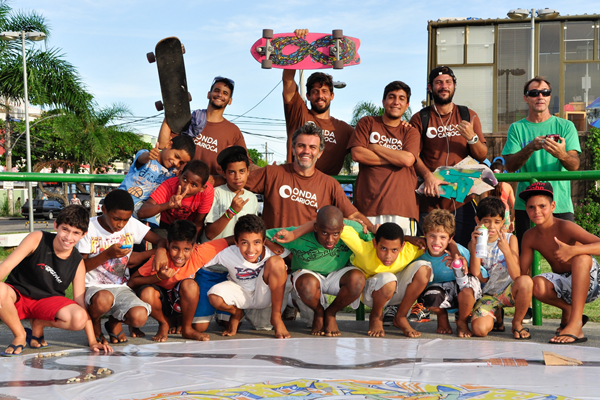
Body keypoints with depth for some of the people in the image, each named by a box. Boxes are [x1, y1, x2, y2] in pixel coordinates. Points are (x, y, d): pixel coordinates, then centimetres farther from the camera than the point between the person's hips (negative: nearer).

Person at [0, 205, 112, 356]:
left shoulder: (78, 263, -5)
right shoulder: (37, 239, -11)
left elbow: (80, 304, -4)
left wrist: (92, 342, -11)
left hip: (46, 301, 2)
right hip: (17, 296, -1)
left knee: (79, 319, -29)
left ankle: (38, 324, 4)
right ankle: (20, 335, -8)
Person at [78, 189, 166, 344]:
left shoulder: (132, 224, 3)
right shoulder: (89, 228, -6)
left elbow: (160, 241, 4)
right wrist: (107, 254, -19)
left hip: (121, 287, 3)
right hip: (94, 287, -3)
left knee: (139, 317, -27)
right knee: (103, 300, -40)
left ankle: (115, 321, 12)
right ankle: (94, 323, 0)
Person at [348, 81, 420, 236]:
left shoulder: (411, 132, 17)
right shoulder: (367, 123, 15)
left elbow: (407, 159, -4)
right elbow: (357, 154, -2)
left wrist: (374, 147, 1)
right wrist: (396, 159, 0)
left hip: (402, 206, 1)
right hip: (368, 206, -1)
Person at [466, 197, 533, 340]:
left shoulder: (510, 239, -4)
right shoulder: (474, 243, 0)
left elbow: (516, 276, -15)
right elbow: (476, 275, -12)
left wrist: (506, 250, -30)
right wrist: (474, 246, -19)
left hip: (508, 290, 0)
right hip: (487, 294, 0)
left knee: (525, 281, -35)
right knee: (479, 330, -26)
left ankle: (517, 322, -7)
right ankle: (497, 316, 14)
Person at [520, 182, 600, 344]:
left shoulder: (565, 227, -20)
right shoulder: (530, 237, -3)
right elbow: (522, 273, 1)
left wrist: (573, 250, -46)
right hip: (564, 287, 4)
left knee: (582, 257, -35)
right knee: (537, 285, -28)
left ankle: (575, 323, -36)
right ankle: (568, 310, 5)